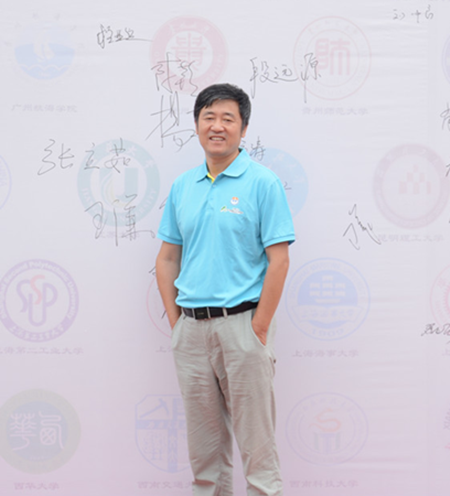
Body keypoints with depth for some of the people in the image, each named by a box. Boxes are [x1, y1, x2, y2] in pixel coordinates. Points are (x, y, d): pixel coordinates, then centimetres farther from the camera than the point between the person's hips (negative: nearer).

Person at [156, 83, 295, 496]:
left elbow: (278, 260, -9)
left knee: (256, 439, -1)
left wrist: (259, 330, -13)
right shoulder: (182, 186, 11)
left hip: (241, 322, -5)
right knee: (203, 441, 13)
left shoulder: (263, 183, -5)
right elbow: (168, 258, 14)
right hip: (191, 326, 5)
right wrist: (175, 322, 4)